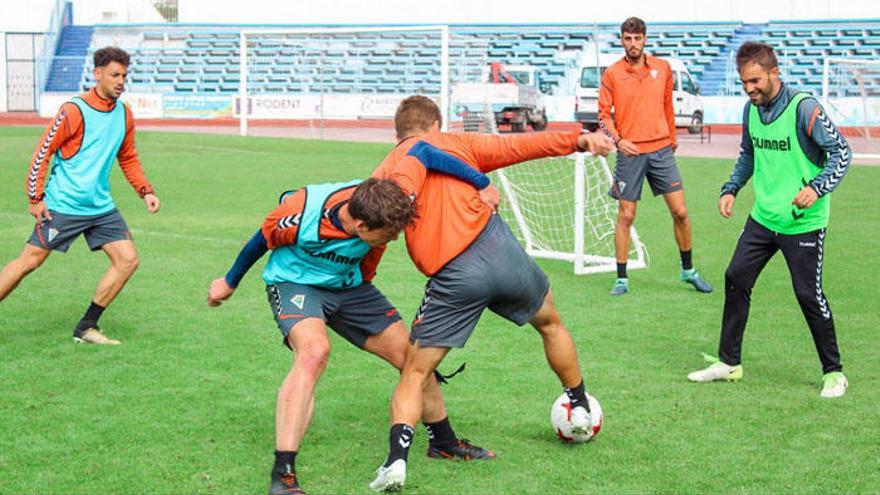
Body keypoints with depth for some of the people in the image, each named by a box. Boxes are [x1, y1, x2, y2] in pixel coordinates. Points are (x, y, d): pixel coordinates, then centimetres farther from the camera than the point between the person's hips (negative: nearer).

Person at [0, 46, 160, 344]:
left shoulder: (124, 114, 7)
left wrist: (145, 191, 7)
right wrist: (35, 198, -10)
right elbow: (43, 152, -9)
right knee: (29, 261, -3)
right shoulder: (74, 111, -13)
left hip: (101, 206, 6)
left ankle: (86, 328, 6)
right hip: (62, 205, -6)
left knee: (128, 260, -3)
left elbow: (128, 159, 19)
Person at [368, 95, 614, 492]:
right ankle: (580, 408, 45)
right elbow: (518, 146, 9)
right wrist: (578, 140, 8)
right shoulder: (457, 143, 16)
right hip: (496, 246, 1)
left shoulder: (385, 172, 14)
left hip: (452, 278, -1)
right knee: (550, 323, 30)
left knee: (414, 374, 10)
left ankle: (396, 459, -9)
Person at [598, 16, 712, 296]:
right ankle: (622, 279, 11)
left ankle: (688, 270, 19)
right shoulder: (612, 74, -2)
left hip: (661, 150, 2)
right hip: (630, 153, -2)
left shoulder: (662, 68, 6)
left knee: (680, 212, 2)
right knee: (625, 216, 2)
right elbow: (604, 113, -1)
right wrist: (618, 140, -16)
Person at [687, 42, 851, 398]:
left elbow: (841, 151, -14)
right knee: (735, 279, 6)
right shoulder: (751, 109, 5)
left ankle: (834, 372, 13)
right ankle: (729, 362, 19)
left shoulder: (803, 108, -17)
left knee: (808, 294, -3)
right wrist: (731, 189, 9)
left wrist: (817, 187, -27)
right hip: (763, 217, 7)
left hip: (803, 222, -7)